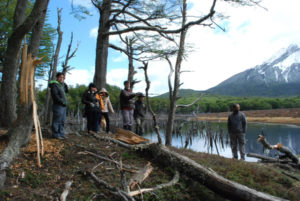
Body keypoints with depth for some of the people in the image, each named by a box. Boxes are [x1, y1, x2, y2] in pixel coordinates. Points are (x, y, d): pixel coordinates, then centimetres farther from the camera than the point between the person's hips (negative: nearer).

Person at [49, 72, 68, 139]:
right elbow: (55, 96, -18)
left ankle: (61, 134, 19)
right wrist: (62, 102, -16)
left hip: (63, 106, 9)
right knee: (57, 121, -3)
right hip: (58, 106, -9)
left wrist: (64, 83, 12)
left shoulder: (61, 85, 17)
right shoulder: (54, 85, -10)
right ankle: (55, 134, 4)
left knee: (62, 121, 12)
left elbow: (66, 91, 22)